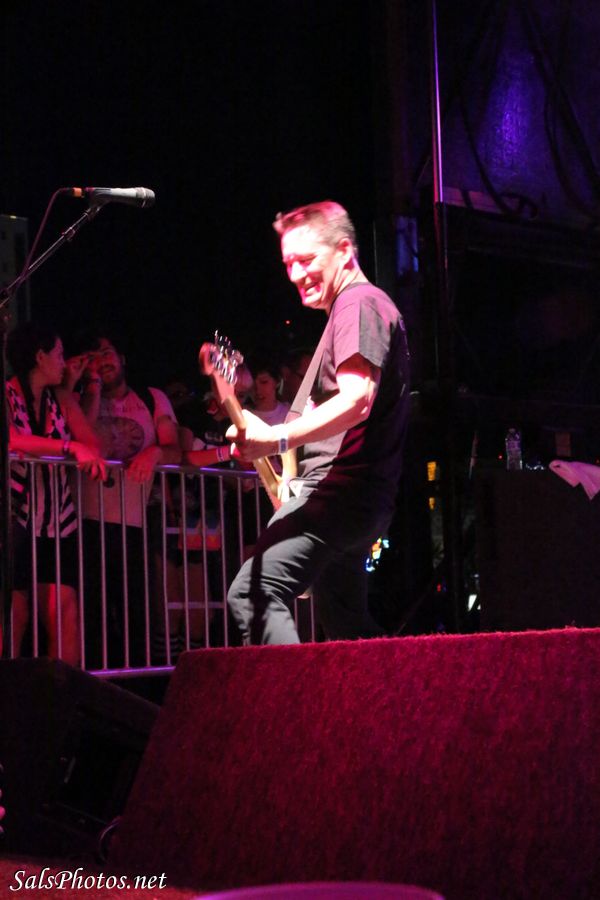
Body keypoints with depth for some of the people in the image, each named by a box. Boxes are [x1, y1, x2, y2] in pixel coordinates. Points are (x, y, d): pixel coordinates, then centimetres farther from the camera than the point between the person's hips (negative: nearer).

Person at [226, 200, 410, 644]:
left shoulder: (359, 304, -9)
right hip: (354, 495, 11)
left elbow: (356, 400, -24)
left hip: (340, 488, -11)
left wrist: (277, 439, -33)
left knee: (254, 593, -21)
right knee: (347, 626, 19)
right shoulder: (348, 310, 24)